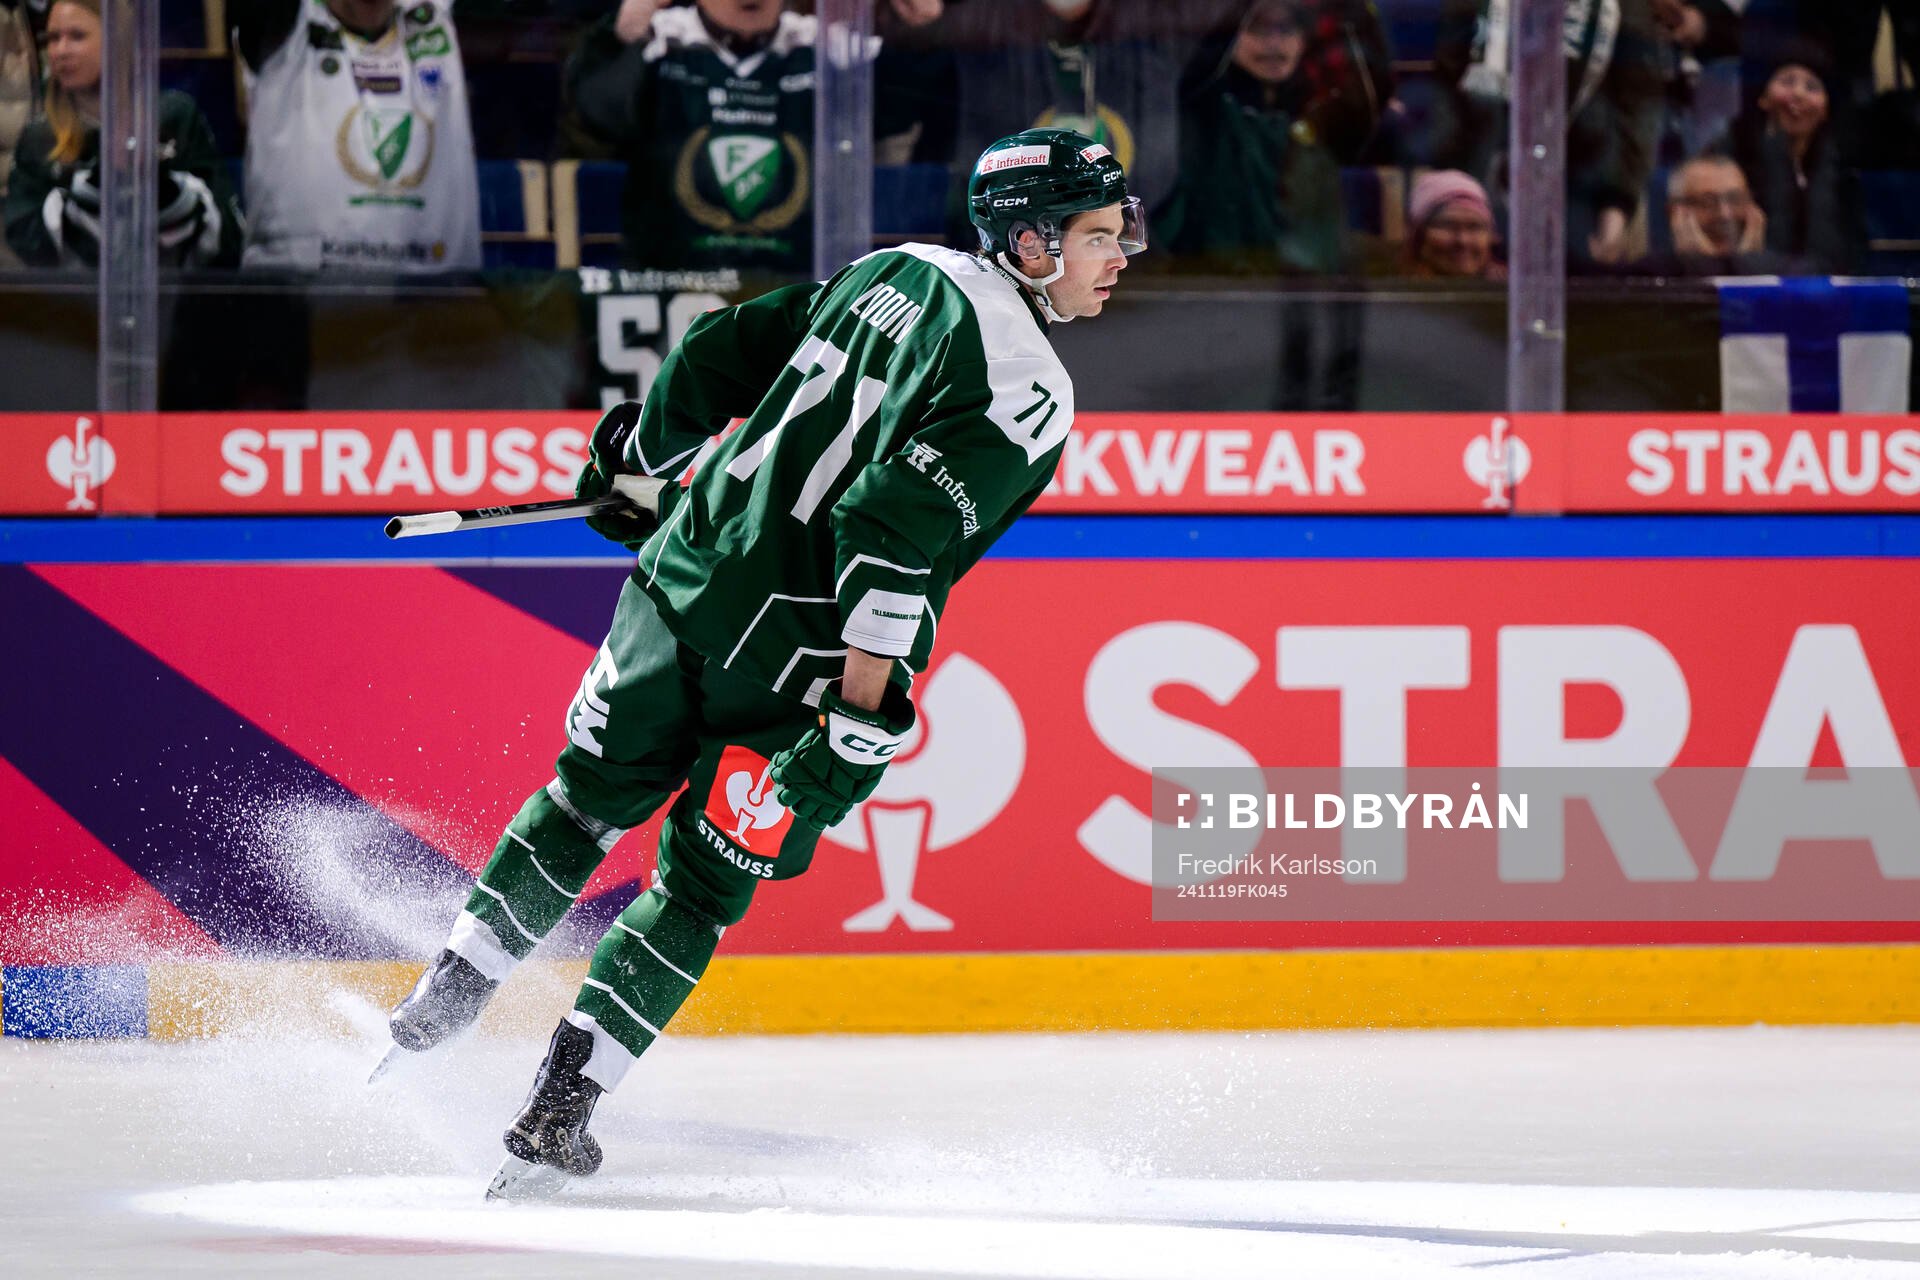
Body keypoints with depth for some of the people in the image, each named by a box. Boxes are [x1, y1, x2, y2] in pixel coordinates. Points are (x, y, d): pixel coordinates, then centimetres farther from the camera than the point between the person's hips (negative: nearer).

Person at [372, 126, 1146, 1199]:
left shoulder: (898, 271, 10)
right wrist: (868, 701, -25)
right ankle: (556, 1118, 3)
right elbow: (897, 518, -24)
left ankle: (450, 993, 35)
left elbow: (725, 351, 15)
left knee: (589, 798, 25)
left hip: (683, 575, 7)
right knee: (703, 882, 6)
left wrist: (640, 459, 29)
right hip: (778, 657, -7)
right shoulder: (1031, 394, -13)